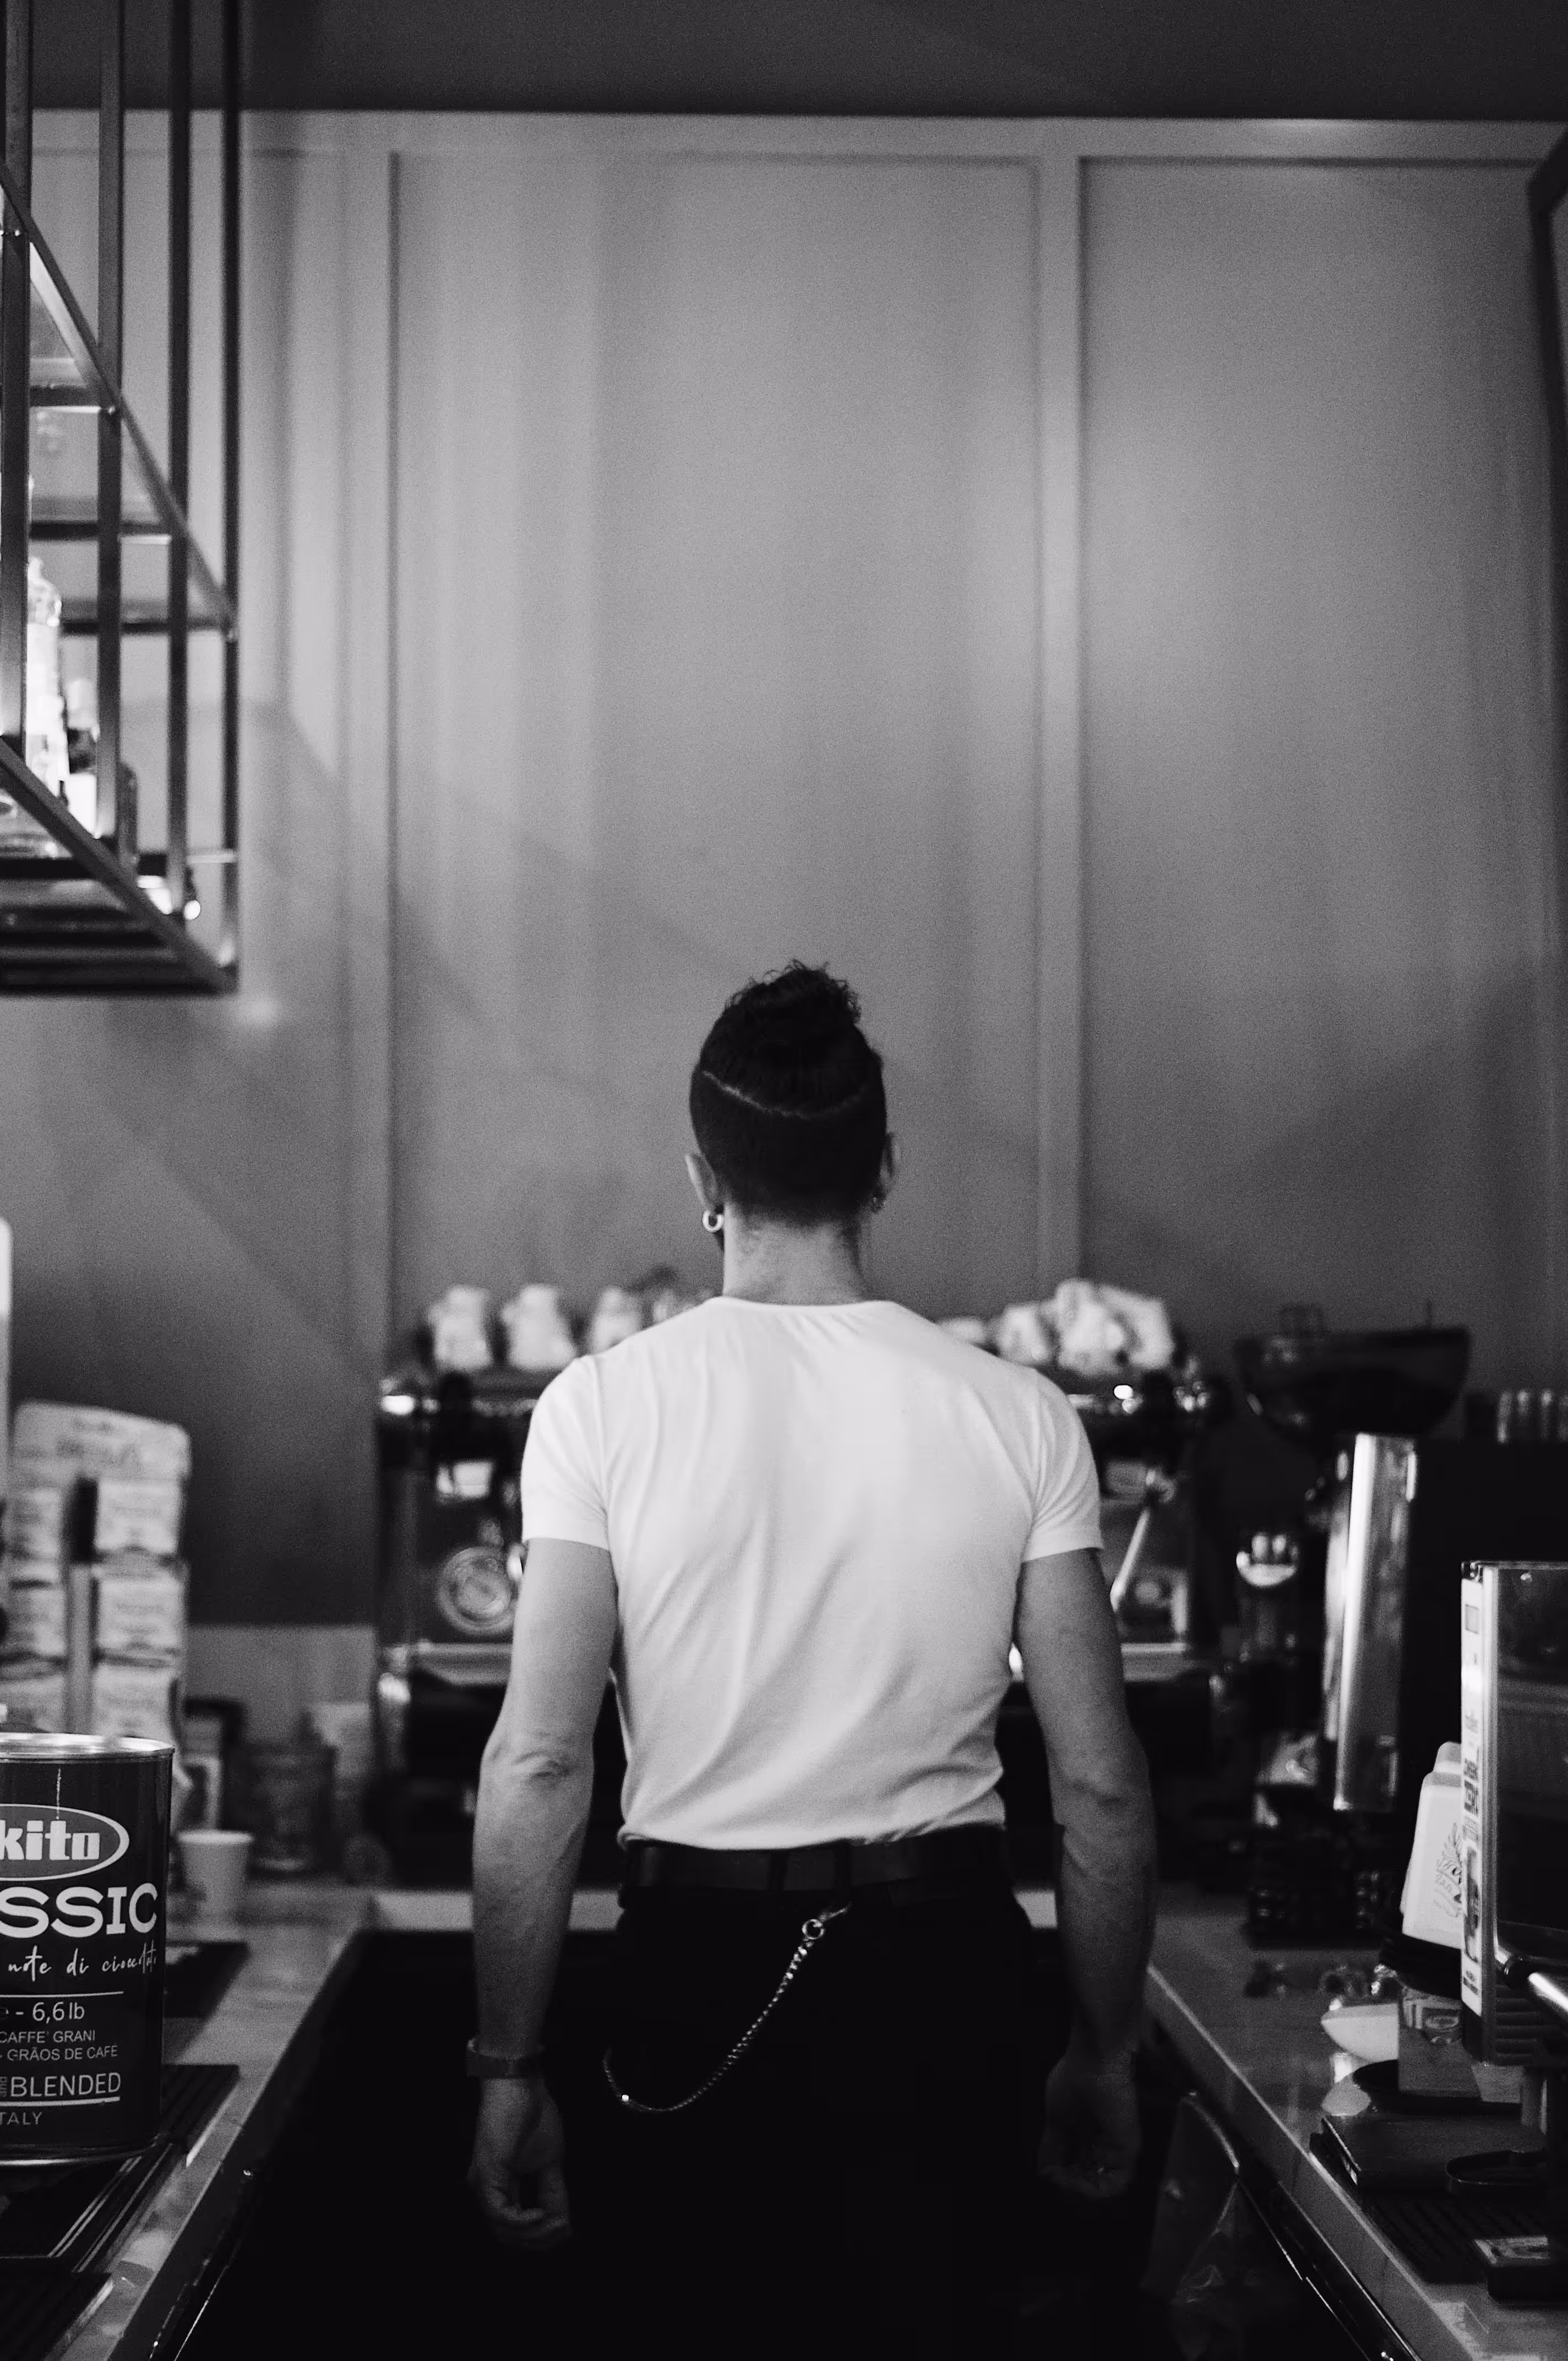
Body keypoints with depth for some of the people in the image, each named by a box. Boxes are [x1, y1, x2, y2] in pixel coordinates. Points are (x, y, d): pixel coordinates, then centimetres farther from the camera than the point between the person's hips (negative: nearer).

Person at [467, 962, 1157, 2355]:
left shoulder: (602, 1404, -5)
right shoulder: (1019, 1417, -3)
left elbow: (539, 1764, -8)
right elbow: (1100, 1785, -2)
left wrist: (509, 2072, 1)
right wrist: (1103, 2059, 11)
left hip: (702, 1968, 0)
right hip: (944, 1971, 1)